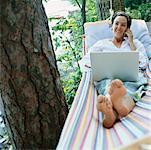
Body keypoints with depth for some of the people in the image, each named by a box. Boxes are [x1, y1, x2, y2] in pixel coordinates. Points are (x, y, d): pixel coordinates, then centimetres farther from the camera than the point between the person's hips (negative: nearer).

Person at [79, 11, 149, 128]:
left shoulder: (135, 43, 27)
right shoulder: (102, 44, 26)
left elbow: (143, 65, 11)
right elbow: (84, 61, 17)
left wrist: (131, 43, 13)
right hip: (106, 77, 0)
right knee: (111, 84, -39)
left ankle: (111, 115, -73)